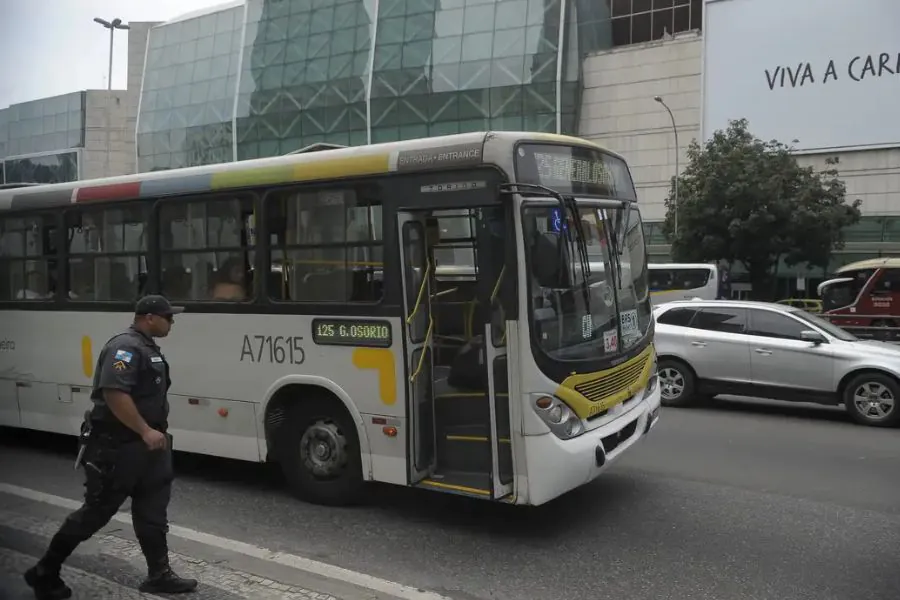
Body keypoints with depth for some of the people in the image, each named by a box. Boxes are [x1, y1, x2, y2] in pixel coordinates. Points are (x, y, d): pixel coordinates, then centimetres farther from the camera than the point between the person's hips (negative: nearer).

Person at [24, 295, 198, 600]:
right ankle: (44, 572, 19)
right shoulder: (125, 346, -19)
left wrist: (156, 431, 22)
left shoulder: (146, 347, 13)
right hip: (117, 447, -10)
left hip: (145, 446, 10)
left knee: (152, 513, 10)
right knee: (96, 512, 2)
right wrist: (146, 431, -29)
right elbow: (114, 393, -30)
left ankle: (159, 575, 18)